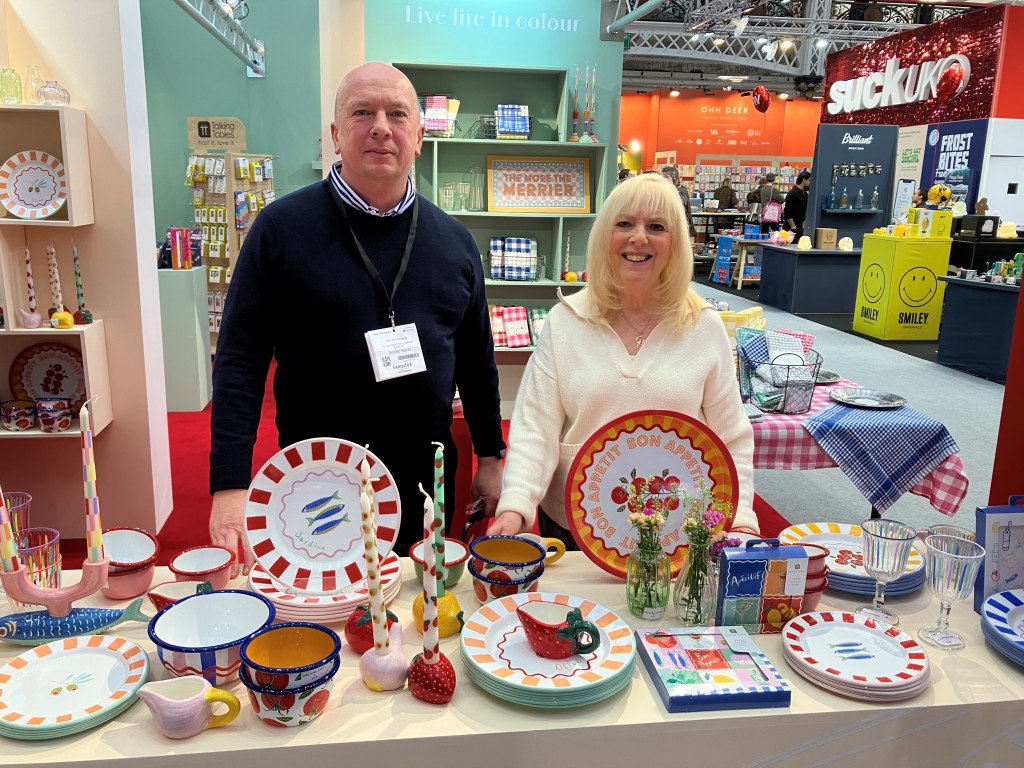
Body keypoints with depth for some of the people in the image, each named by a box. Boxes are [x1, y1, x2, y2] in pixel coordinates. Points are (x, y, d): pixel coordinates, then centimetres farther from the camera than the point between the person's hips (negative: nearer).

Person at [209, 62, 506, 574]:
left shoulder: (454, 239, 3)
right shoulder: (283, 227, -7)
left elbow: (476, 358, 10)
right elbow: (240, 359, -9)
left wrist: (491, 457, 10)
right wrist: (230, 487, -16)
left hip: (428, 476, 3)